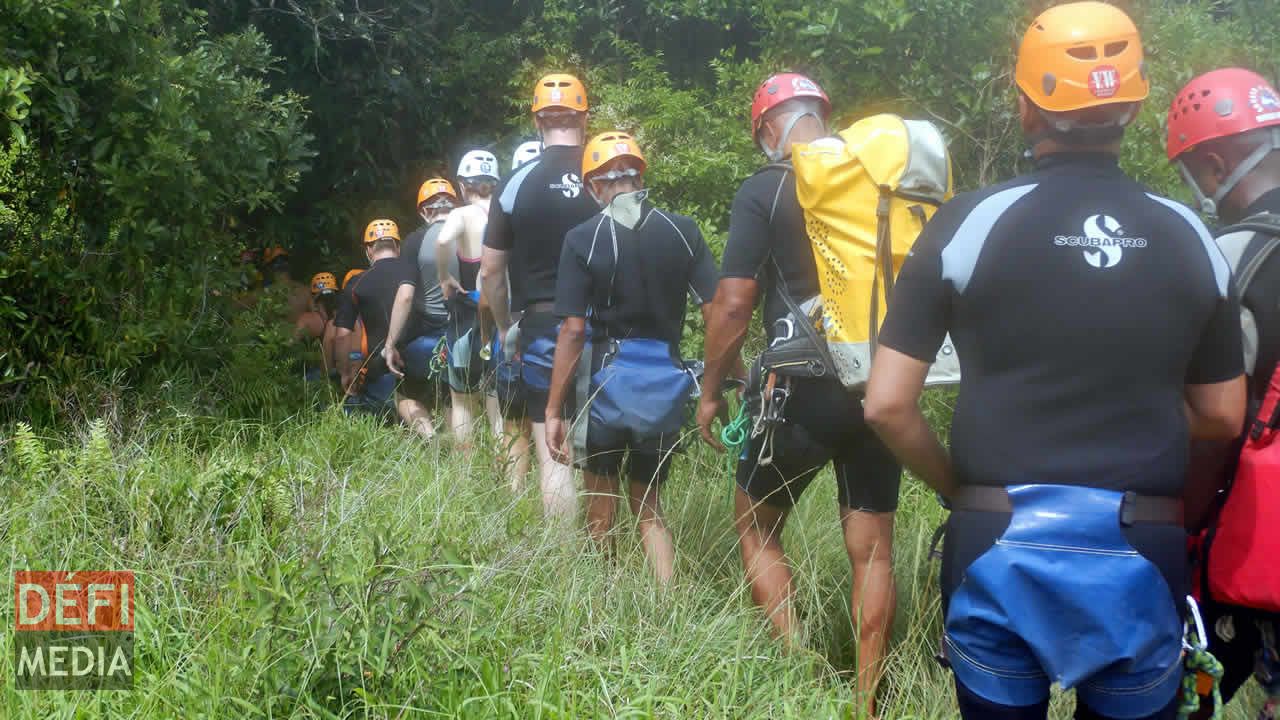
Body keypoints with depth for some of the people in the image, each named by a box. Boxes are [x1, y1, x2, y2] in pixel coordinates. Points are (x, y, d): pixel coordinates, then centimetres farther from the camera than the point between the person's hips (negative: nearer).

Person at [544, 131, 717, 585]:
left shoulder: (583, 240, -7)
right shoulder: (682, 231, 0)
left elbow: (573, 330, -11)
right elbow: (716, 313, -3)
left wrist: (554, 410, -7)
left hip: (607, 378, -3)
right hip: (666, 381, 3)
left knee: (601, 504, 15)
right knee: (648, 505, 17)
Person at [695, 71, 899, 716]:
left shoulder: (765, 190, -7)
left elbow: (733, 304, -10)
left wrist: (710, 391, 2)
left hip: (803, 390, -4)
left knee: (758, 530, 14)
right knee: (871, 550, 11)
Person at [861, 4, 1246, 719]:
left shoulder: (971, 221, -7)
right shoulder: (1188, 236, 2)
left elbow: (888, 405, -6)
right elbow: (1222, 415, 9)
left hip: (1003, 548, -2)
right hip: (1141, 557, 2)